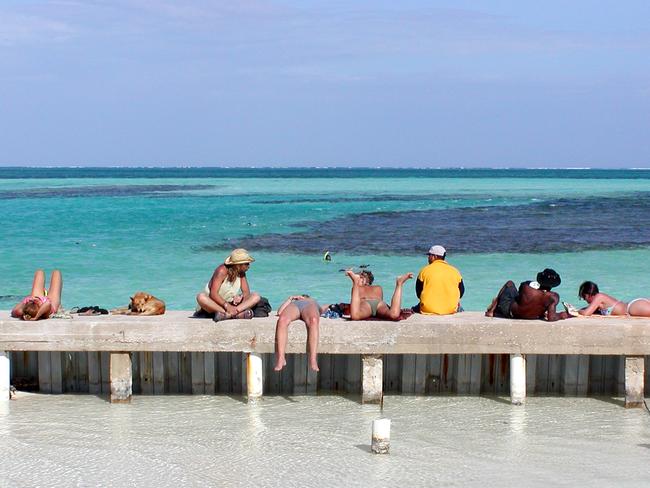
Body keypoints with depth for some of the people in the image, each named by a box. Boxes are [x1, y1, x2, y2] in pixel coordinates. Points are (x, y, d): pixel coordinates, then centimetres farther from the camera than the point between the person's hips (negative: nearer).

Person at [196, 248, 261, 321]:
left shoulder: (241, 273, 1)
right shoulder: (222, 271, -18)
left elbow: (247, 293, -3)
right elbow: (213, 294, -26)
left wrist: (241, 297, -28)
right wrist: (227, 306, -38)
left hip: (230, 305, 5)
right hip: (213, 305, -5)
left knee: (256, 297, -12)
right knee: (201, 297, -37)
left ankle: (228, 314, -37)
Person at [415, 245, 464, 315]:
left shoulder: (424, 270, -2)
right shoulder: (454, 271, 3)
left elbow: (418, 293, 4)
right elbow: (461, 292, 10)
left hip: (428, 310, -2)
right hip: (451, 310, 2)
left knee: (415, 309, 29)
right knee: (459, 308, 35)